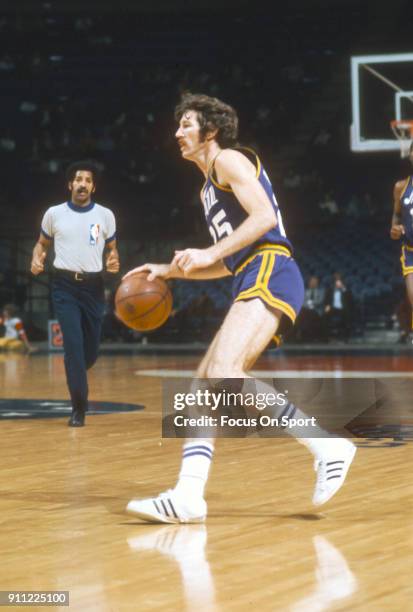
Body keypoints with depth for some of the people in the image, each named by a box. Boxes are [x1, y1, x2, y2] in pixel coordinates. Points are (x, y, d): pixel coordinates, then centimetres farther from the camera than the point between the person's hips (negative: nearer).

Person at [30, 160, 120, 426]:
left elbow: (112, 248, 13)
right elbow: (42, 243, 14)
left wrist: (114, 262, -9)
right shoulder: (54, 213, 1)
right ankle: (79, 407, -10)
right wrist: (37, 260, -7)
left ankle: (76, 377, 40)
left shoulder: (105, 215, 3)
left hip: (94, 286, 2)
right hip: (65, 286, -2)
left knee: (91, 349, 5)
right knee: (74, 344, -14)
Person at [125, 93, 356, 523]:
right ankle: (188, 496, -6)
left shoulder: (229, 160, 3)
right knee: (201, 389, 2)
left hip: (270, 273, -10)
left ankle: (327, 447, -23)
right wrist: (169, 270, 28)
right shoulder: (209, 188, 31)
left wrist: (209, 253, -16)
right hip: (250, 282, 10)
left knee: (224, 373, -27)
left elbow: (265, 216, -13)